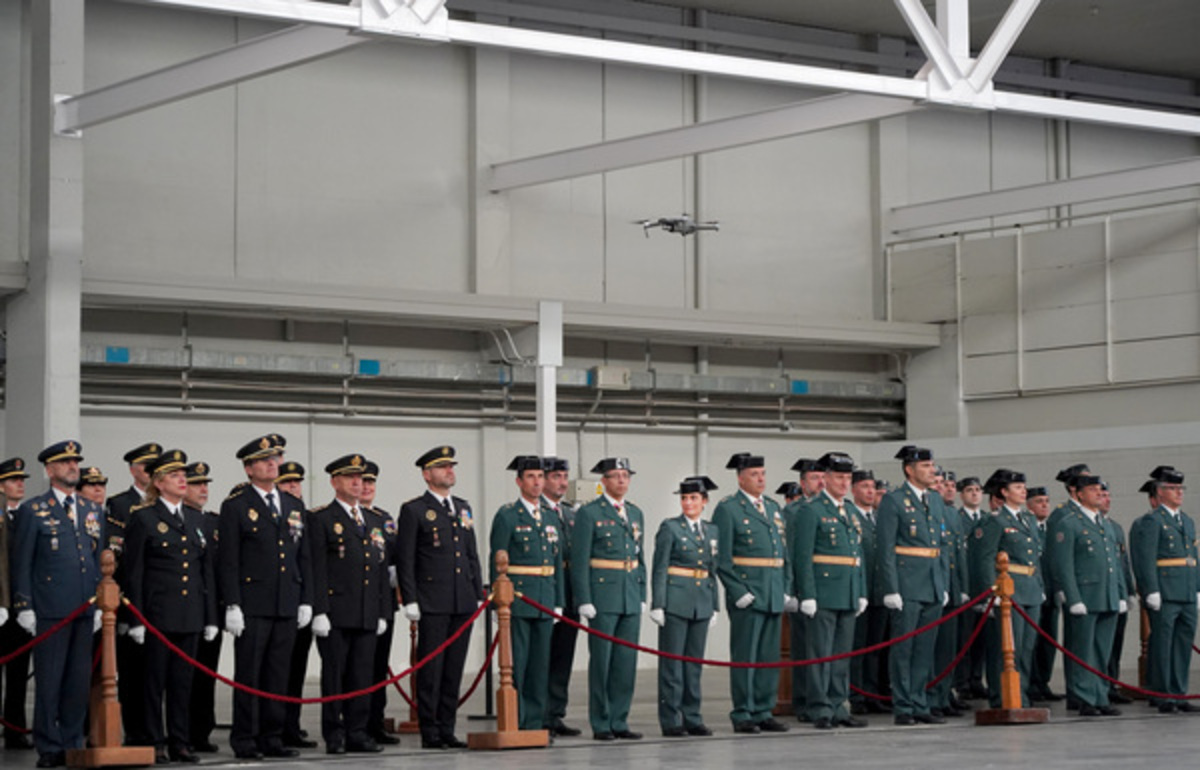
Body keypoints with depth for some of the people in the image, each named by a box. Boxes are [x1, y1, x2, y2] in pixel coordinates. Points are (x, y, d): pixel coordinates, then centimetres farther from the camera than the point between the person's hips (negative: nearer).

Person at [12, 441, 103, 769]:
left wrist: (99, 604, 12)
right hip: (50, 611, -5)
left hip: (84, 610, 5)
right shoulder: (32, 511, 2)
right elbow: (21, 563, -1)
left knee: (80, 680, 6)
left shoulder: (93, 512, 16)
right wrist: (24, 607, -7)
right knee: (49, 681, -2)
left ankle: (73, 744, 14)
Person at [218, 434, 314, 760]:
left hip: (287, 607, 5)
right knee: (248, 675, -3)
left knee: (278, 675, 7)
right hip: (252, 607, -5)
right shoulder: (235, 507, -1)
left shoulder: (294, 506, 16)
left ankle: (272, 739, 13)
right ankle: (244, 741, 1)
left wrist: (306, 601, 10)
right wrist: (232, 606, -12)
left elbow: (303, 558, 18)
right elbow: (227, 561, -6)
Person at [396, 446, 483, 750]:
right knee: (431, 668, -4)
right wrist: (409, 600, -11)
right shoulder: (413, 510, -2)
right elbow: (405, 560, -6)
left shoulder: (463, 509, 17)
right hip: (432, 604, -6)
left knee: (454, 668, 7)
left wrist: (479, 594, 14)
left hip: (463, 603, 6)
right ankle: (429, 732, 0)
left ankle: (447, 729, 12)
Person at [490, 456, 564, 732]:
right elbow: (497, 563, -7)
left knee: (541, 664, 7)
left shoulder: (551, 519, 15)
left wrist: (558, 603, 12)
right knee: (515, 663, -5)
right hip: (517, 598, -6)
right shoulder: (507, 516, -3)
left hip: (545, 601, 6)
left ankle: (534, 724, 13)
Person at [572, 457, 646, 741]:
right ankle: (601, 725, 3)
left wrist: (642, 597, 13)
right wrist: (584, 600, -13)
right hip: (603, 595, -6)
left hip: (631, 597, 6)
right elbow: (579, 560, -7)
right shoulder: (589, 513, -4)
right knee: (601, 661, -3)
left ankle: (619, 722, 12)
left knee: (627, 661, 6)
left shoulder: (635, 513, 15)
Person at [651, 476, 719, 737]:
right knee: (672, 661, -2)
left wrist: (714, 606, 13)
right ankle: (671, 721, 1)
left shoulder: (711, 531, 13)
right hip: (675, 602, -5)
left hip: (702, 604, 5)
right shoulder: (669, 528, -3)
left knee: (694, 661, 8)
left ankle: (692, 718, 14)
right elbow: (659, 569, -6)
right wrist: (657, 605, -12)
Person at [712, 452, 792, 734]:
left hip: (774, 595, 7)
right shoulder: (727, 509, -4)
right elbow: (721, 557, -9)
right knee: (745, 657, -3)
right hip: (746, 594, -7)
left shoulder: (773, 507, 17)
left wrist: (786, 590, 11)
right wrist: (738, 592, -14)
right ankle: (742, 716, 1)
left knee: (770, 657, 9)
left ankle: (763, 713, 16)